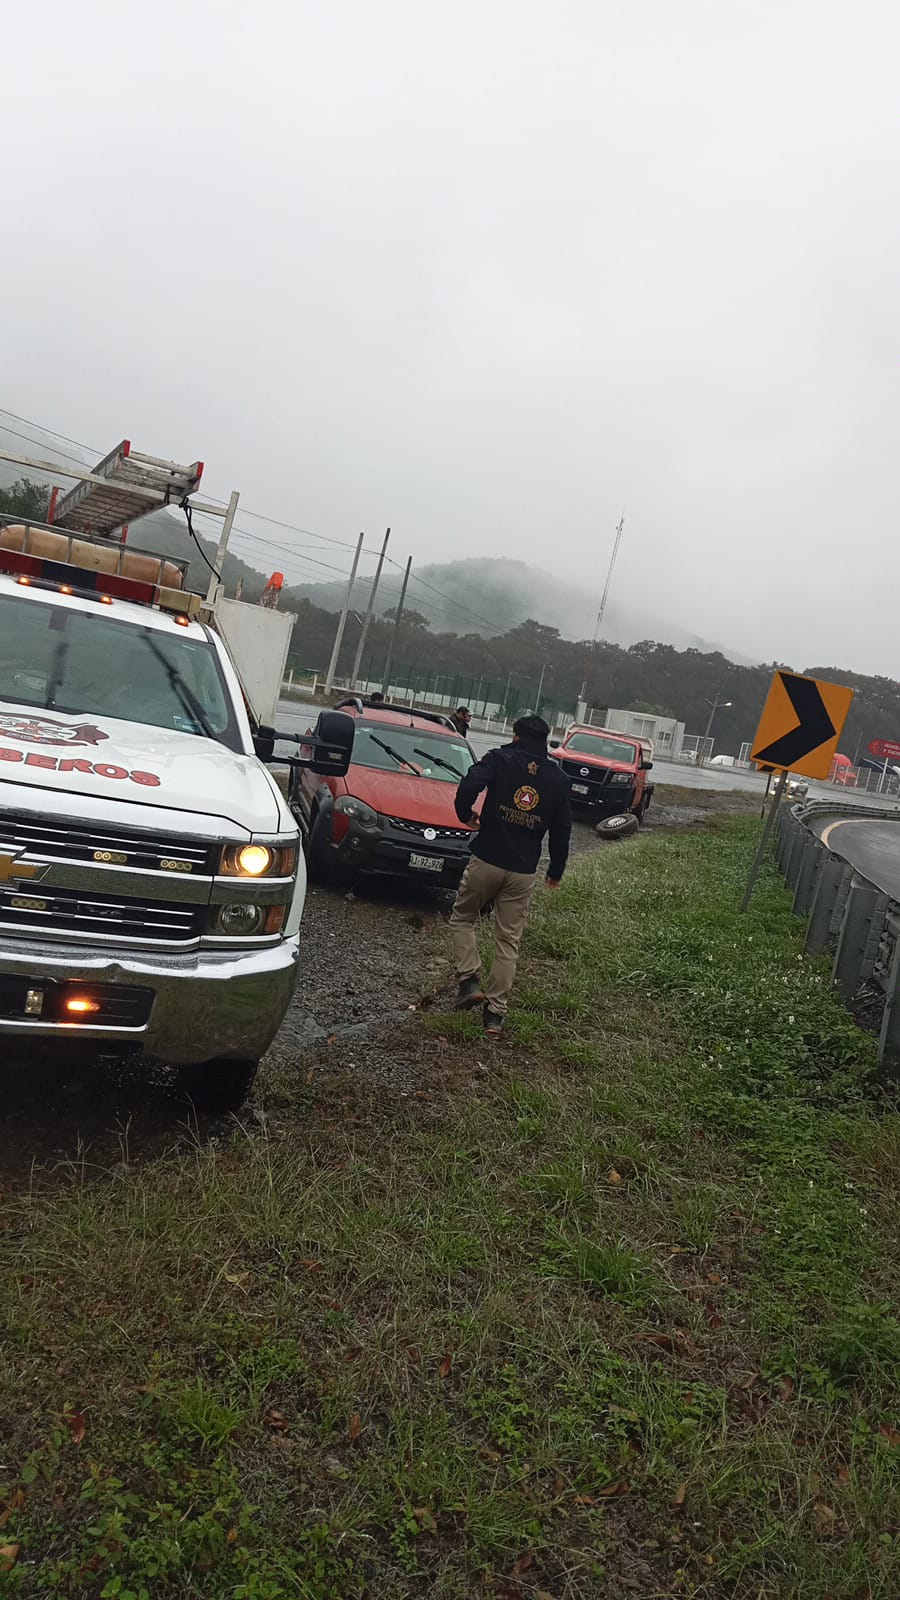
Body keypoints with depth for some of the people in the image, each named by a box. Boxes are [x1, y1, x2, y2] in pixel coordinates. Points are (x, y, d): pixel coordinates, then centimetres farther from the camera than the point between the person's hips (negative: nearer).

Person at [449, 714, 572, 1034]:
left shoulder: (499, 759, -3)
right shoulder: (558, 780, 7)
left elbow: (468, 788, -20)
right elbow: (561, 832, 10)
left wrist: (466, 815, 1)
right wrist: (556, 871, 22)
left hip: (486, 862, -2)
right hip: (523, 873, 3)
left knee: (462, 918, 19)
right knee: (508, 942, 10)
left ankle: (469, 981, 3)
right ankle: (495, 1012, 12)